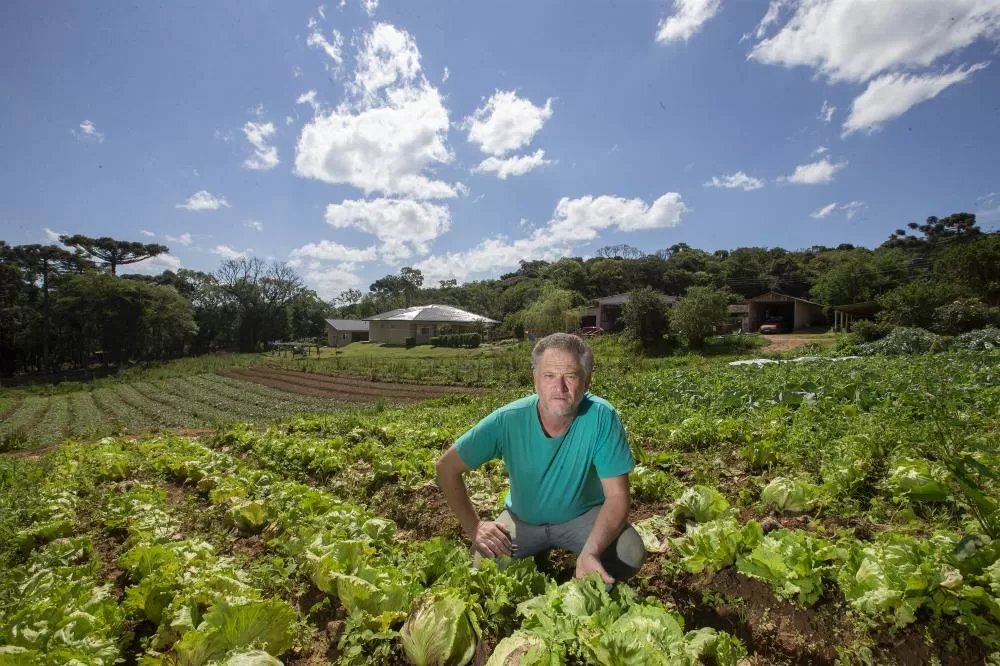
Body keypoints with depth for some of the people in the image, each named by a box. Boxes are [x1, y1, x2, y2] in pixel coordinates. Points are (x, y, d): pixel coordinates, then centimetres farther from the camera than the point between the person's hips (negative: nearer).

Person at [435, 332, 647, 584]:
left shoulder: (601, 417, -28)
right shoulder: (507, 421, -26)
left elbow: (617, 496, -24)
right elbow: (447, 467, -13)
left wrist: (591, 552, -40)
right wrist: (473, 526, -17)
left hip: (583, 515, 0)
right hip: (523, 518, 1)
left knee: (631, 554, -24)